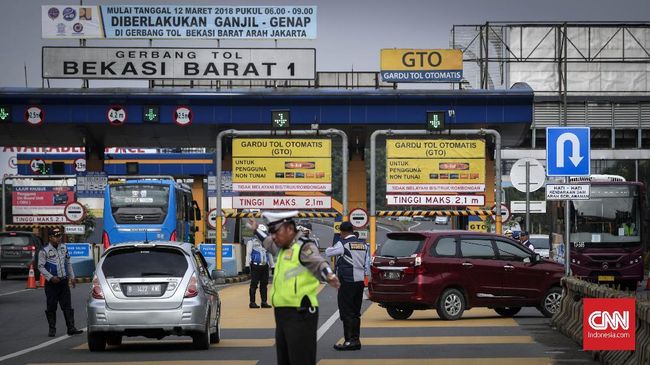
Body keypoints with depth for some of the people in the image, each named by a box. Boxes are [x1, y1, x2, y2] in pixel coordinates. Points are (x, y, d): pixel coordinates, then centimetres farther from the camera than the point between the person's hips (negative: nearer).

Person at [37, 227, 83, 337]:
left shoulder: (64, 248, 10)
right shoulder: (44, 251, -7)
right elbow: (41, 266, -9)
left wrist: (72, 277, 16)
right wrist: (51, 277, -18)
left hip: (64, 281, 4)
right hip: (51, 283, -4)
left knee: (67, 306, 0)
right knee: (51, 307, 2)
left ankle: (71, 328, -2)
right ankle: (52, 329, 11)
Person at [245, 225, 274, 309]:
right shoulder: (251, 242, 2)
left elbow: (270, 255, 24)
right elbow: (248, 254, -3)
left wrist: (272, 266, 20)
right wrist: (247, 265, -10)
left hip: (265, 267, 5)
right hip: (255, 266, -5)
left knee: (264, 284, 5)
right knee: (254, 284, -6)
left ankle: (264, 302, 10)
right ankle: (252, 302, -3)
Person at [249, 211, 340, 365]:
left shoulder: (304, 246, -11)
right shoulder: (283, 248, 17)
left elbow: (318, 263, -30)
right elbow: (269, 243, 41)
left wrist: (329, 275, -50)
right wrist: (257, 230, 53)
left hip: (300, 315, -10)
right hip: (282, 313, 10)